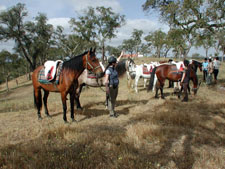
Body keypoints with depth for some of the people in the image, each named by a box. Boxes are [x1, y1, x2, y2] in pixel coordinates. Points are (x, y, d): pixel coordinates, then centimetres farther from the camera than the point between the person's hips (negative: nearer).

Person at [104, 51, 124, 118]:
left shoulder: (113, 68, 6)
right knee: (110, 99, 2)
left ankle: (113, 111, 27)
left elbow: (117, 61, 24)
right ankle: (111, 113, 11)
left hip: (116, 86, 9)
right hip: (111, 87, -9)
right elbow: (106, 80, -24)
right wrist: (106, 88, -29)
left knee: (114, 99, 16)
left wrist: (121, 55, 33)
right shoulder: (108, 70, -19)